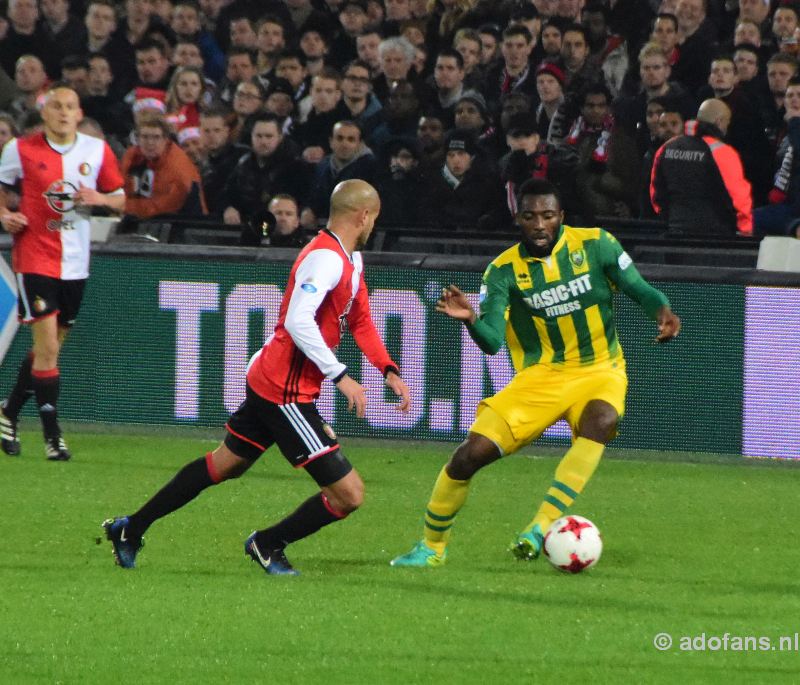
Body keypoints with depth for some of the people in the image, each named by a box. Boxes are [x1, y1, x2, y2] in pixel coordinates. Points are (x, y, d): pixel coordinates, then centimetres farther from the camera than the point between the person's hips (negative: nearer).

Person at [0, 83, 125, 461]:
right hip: (35, 257, -4)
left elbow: (120, 199, 8)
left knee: (49, 348, 12)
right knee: (47, 347, -12)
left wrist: (99, 198, -14)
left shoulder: (97, 151, 1)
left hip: (75, 263, 4)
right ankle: (52, 435, -6)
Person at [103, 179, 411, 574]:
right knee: (348, 494, -9)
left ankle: (130, 529, 33)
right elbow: (298, 321, -31)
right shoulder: (325, 258, -20)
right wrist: (340, 376, -29)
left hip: (267, 380, 11)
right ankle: (268, 545, 12)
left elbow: (360, 322, 23)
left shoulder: (350, 260, 13)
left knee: (225, 464, 25)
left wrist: (389, 370, 12)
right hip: (287, 391, -11)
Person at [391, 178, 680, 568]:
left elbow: (640, 290, 2)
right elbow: (491, 341, -13)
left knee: (600, 421, -37)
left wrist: (662, 312, -20)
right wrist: (470, 320, -36)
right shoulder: (504, 270, -5)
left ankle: (542, 528, -36)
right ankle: (432, 547, 12)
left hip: (598, 371, -1)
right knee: (470, 454, -11)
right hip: (540, 375, 1)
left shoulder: (595, 245, -5)